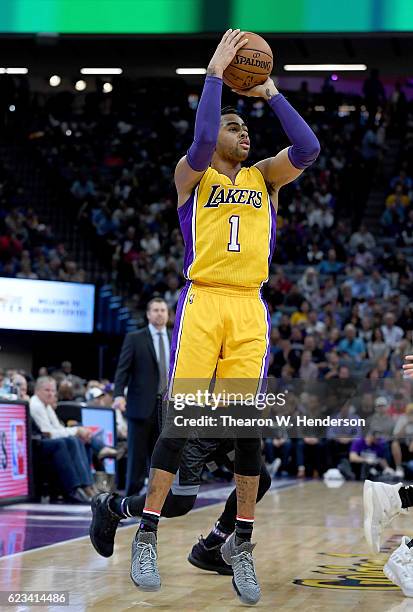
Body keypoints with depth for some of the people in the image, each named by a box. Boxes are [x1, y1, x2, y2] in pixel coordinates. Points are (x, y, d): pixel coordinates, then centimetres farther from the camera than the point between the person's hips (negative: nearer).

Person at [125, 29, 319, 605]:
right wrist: (215, 73, -8)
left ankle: (241, 542, 10)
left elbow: (308, 149, 0)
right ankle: (147, 535, 0)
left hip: (250, 309, 3)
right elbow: (202, 138, -15)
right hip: (202, 302, -3)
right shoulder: (192, 174, 8)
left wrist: (272, 93, 4)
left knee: (248, 426, 0)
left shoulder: (264, 177, 17)